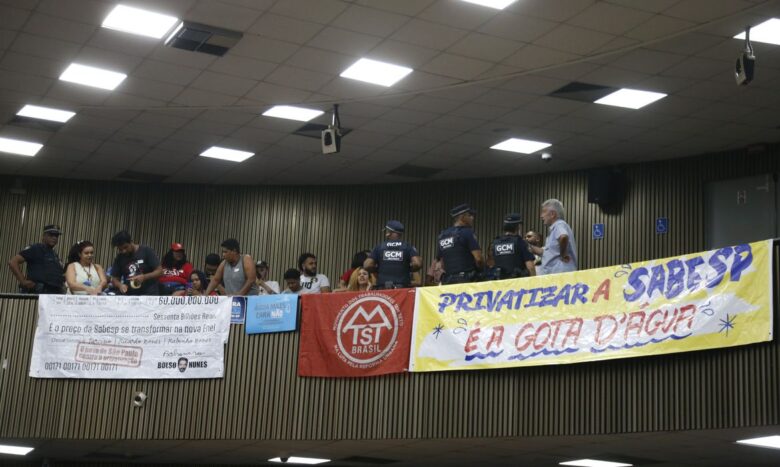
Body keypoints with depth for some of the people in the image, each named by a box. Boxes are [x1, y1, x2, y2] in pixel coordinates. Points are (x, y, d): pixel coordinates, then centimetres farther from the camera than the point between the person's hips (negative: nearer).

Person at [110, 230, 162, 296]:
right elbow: (114, 278, 12)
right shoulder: (120, 258, 7)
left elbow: (159, 271, -4)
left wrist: (144, 277, -19)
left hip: (149, 296, -3)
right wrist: (120, 285, -11)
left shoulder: (146, 251, -3)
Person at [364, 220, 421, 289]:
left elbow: (367, 265, 1)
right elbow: (417, 263, -8)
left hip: (383, 288, 1)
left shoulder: (379, 247, 8)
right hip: (402, 288, -1)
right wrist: (408, 269, 12)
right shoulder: (408, 247, 6)